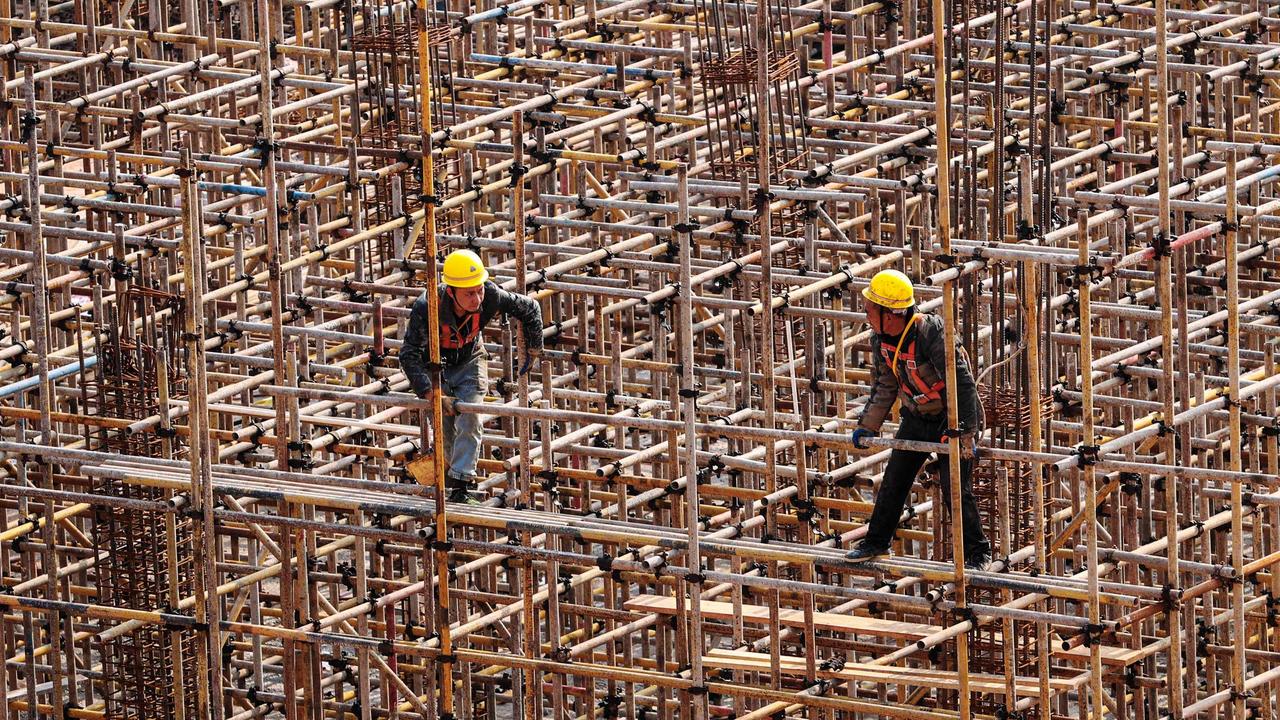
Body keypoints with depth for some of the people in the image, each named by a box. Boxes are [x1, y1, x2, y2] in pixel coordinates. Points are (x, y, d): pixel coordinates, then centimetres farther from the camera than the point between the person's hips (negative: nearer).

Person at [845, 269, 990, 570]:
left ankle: (976, 553, 7)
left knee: (956, 489, -8)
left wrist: (966, 435, -30)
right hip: (916, 419, 7)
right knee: (894, 479, 11)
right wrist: (867, 426, 10)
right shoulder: (883, 339, -5)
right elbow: (884, 387, 10)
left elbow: (963, 384, -28)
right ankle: (876, 542, 26)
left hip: (950, 419, -7)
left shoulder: (932, 335, -30)